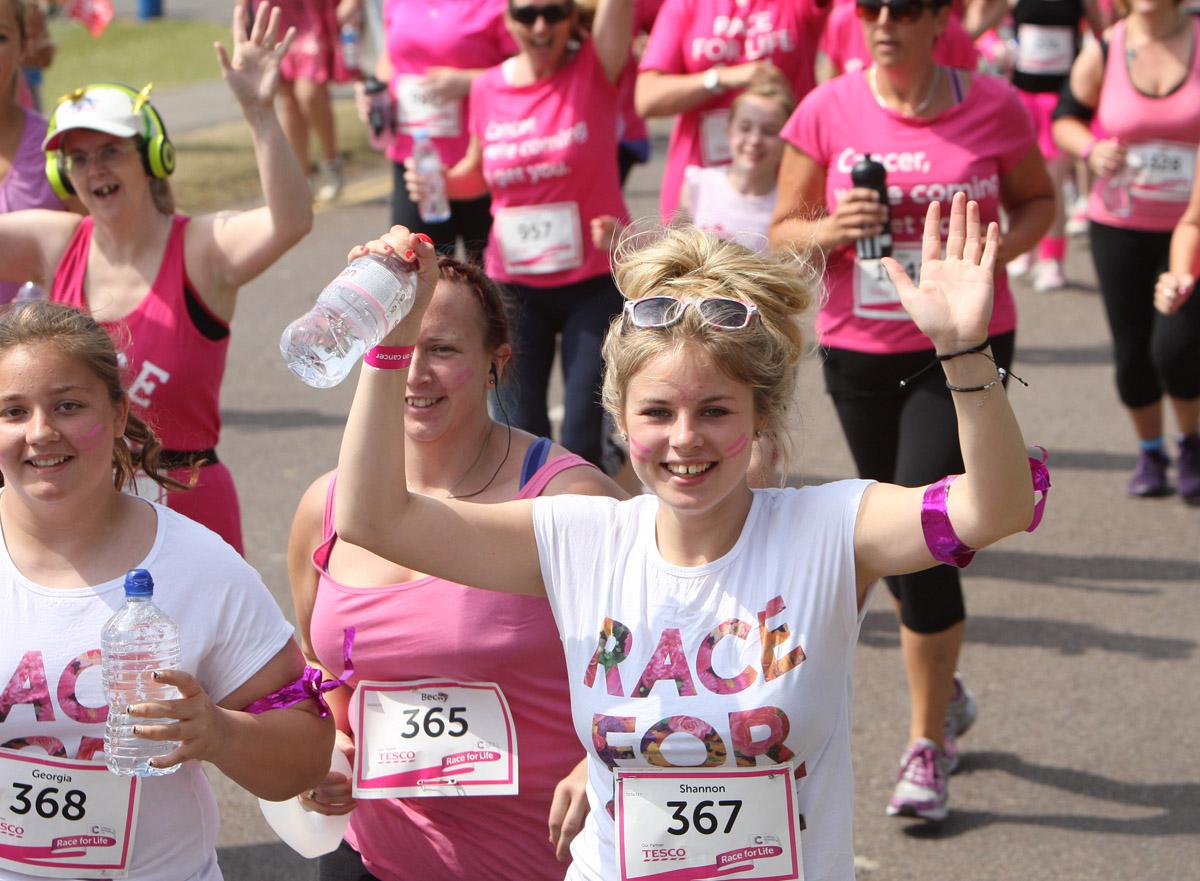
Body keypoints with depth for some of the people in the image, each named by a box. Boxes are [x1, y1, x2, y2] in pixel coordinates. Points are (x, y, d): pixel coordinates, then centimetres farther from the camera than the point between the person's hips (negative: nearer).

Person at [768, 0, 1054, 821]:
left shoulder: (992, 105, -6)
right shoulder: (827, 112, -3)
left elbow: (1037, 200, 9)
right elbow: (784, 230, 3)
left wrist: (999, 247, -11)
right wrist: (832, 230, -18)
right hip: (860, 351, 3)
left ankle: (928, 743, 3)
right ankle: (946, 692, 41)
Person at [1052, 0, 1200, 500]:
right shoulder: (1103, 52, -3)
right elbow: (1065, 118, 9)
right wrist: (1091, 150, -11)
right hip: (1119, 226, 2)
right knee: (1132, 351, 6)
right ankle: (1149, 453, 31)